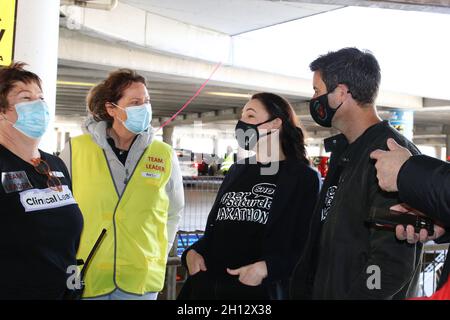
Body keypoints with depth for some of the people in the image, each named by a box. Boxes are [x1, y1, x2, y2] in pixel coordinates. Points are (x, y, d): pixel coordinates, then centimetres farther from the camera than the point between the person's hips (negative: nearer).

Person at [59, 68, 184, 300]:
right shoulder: (76, 150, -5)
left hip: (141, 281, 1)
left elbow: (173, 213, 13)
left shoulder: (164, 155, 0)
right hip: (84, 279, -1)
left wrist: (157, 256, 8)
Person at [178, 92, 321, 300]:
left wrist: (267, 267, -23)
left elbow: (309, 245, -12)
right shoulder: (237, 171, 15)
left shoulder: (304, 177, -6)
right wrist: (194, 251, 2)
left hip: (262, 289, -6)